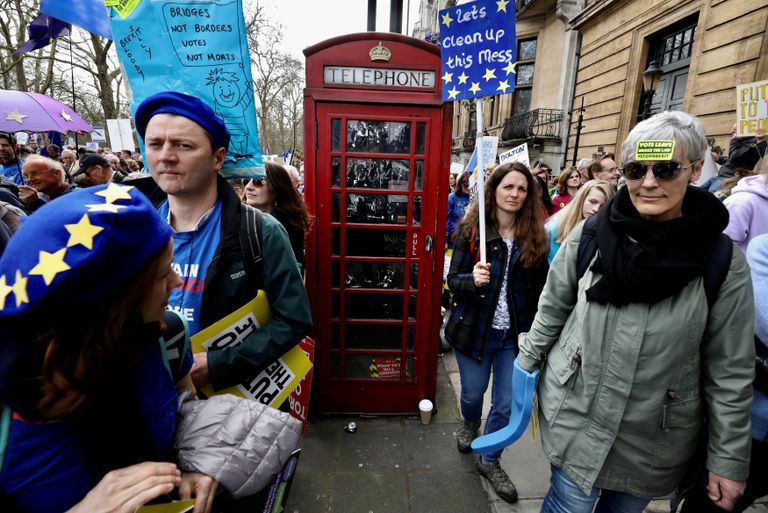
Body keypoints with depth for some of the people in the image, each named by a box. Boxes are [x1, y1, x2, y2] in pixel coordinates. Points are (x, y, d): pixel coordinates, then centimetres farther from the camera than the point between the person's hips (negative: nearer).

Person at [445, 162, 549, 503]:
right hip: (473, 330, -1)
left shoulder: (535, 236, -3)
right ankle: (470, 425, 54)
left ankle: (490, 461, 38)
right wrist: (473, 280, -30)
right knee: (472, 394, 17)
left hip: (515, 335, 2)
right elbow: (453, 279, -8)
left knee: (507, 404, 11)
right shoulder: (471, 230, -9)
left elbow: (540, 288, 4)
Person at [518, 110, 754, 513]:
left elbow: (729, 371, -5)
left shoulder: (723, 261, -10)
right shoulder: (591, 234, -10)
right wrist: (526, 365, 6)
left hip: (655, 439, 1)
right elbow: (552, 306, 0)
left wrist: (729, 460, -1)